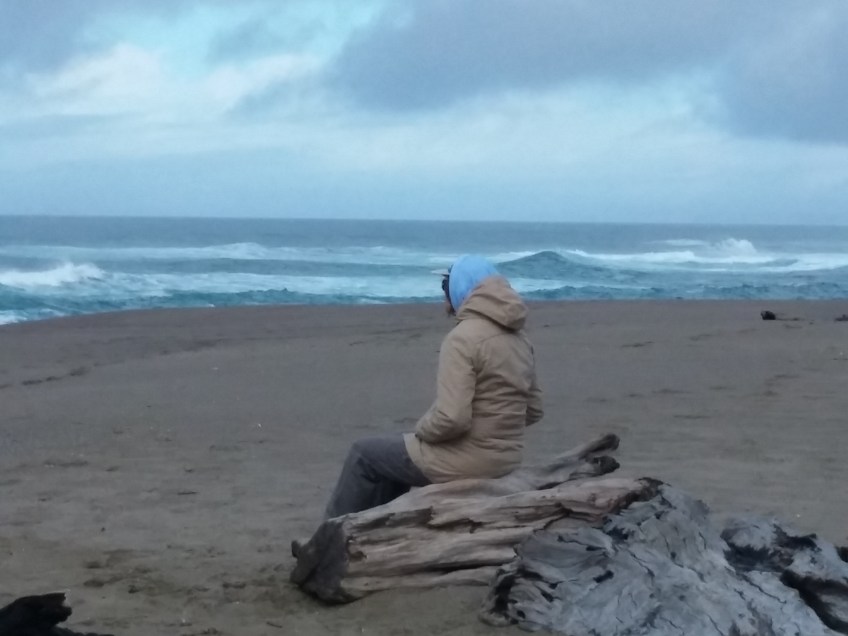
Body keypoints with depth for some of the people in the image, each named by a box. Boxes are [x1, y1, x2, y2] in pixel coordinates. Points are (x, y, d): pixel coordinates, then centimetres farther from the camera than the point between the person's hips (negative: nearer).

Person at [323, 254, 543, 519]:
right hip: (505, 458, 9)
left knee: (364, 454, 14)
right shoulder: (519, 338, 7)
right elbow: (533, 409, 12)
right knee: (392, 456, 30)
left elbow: (450, 418, -27)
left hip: (466, 459, -9)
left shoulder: (462, 338, -20)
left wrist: (421, 429, -7)